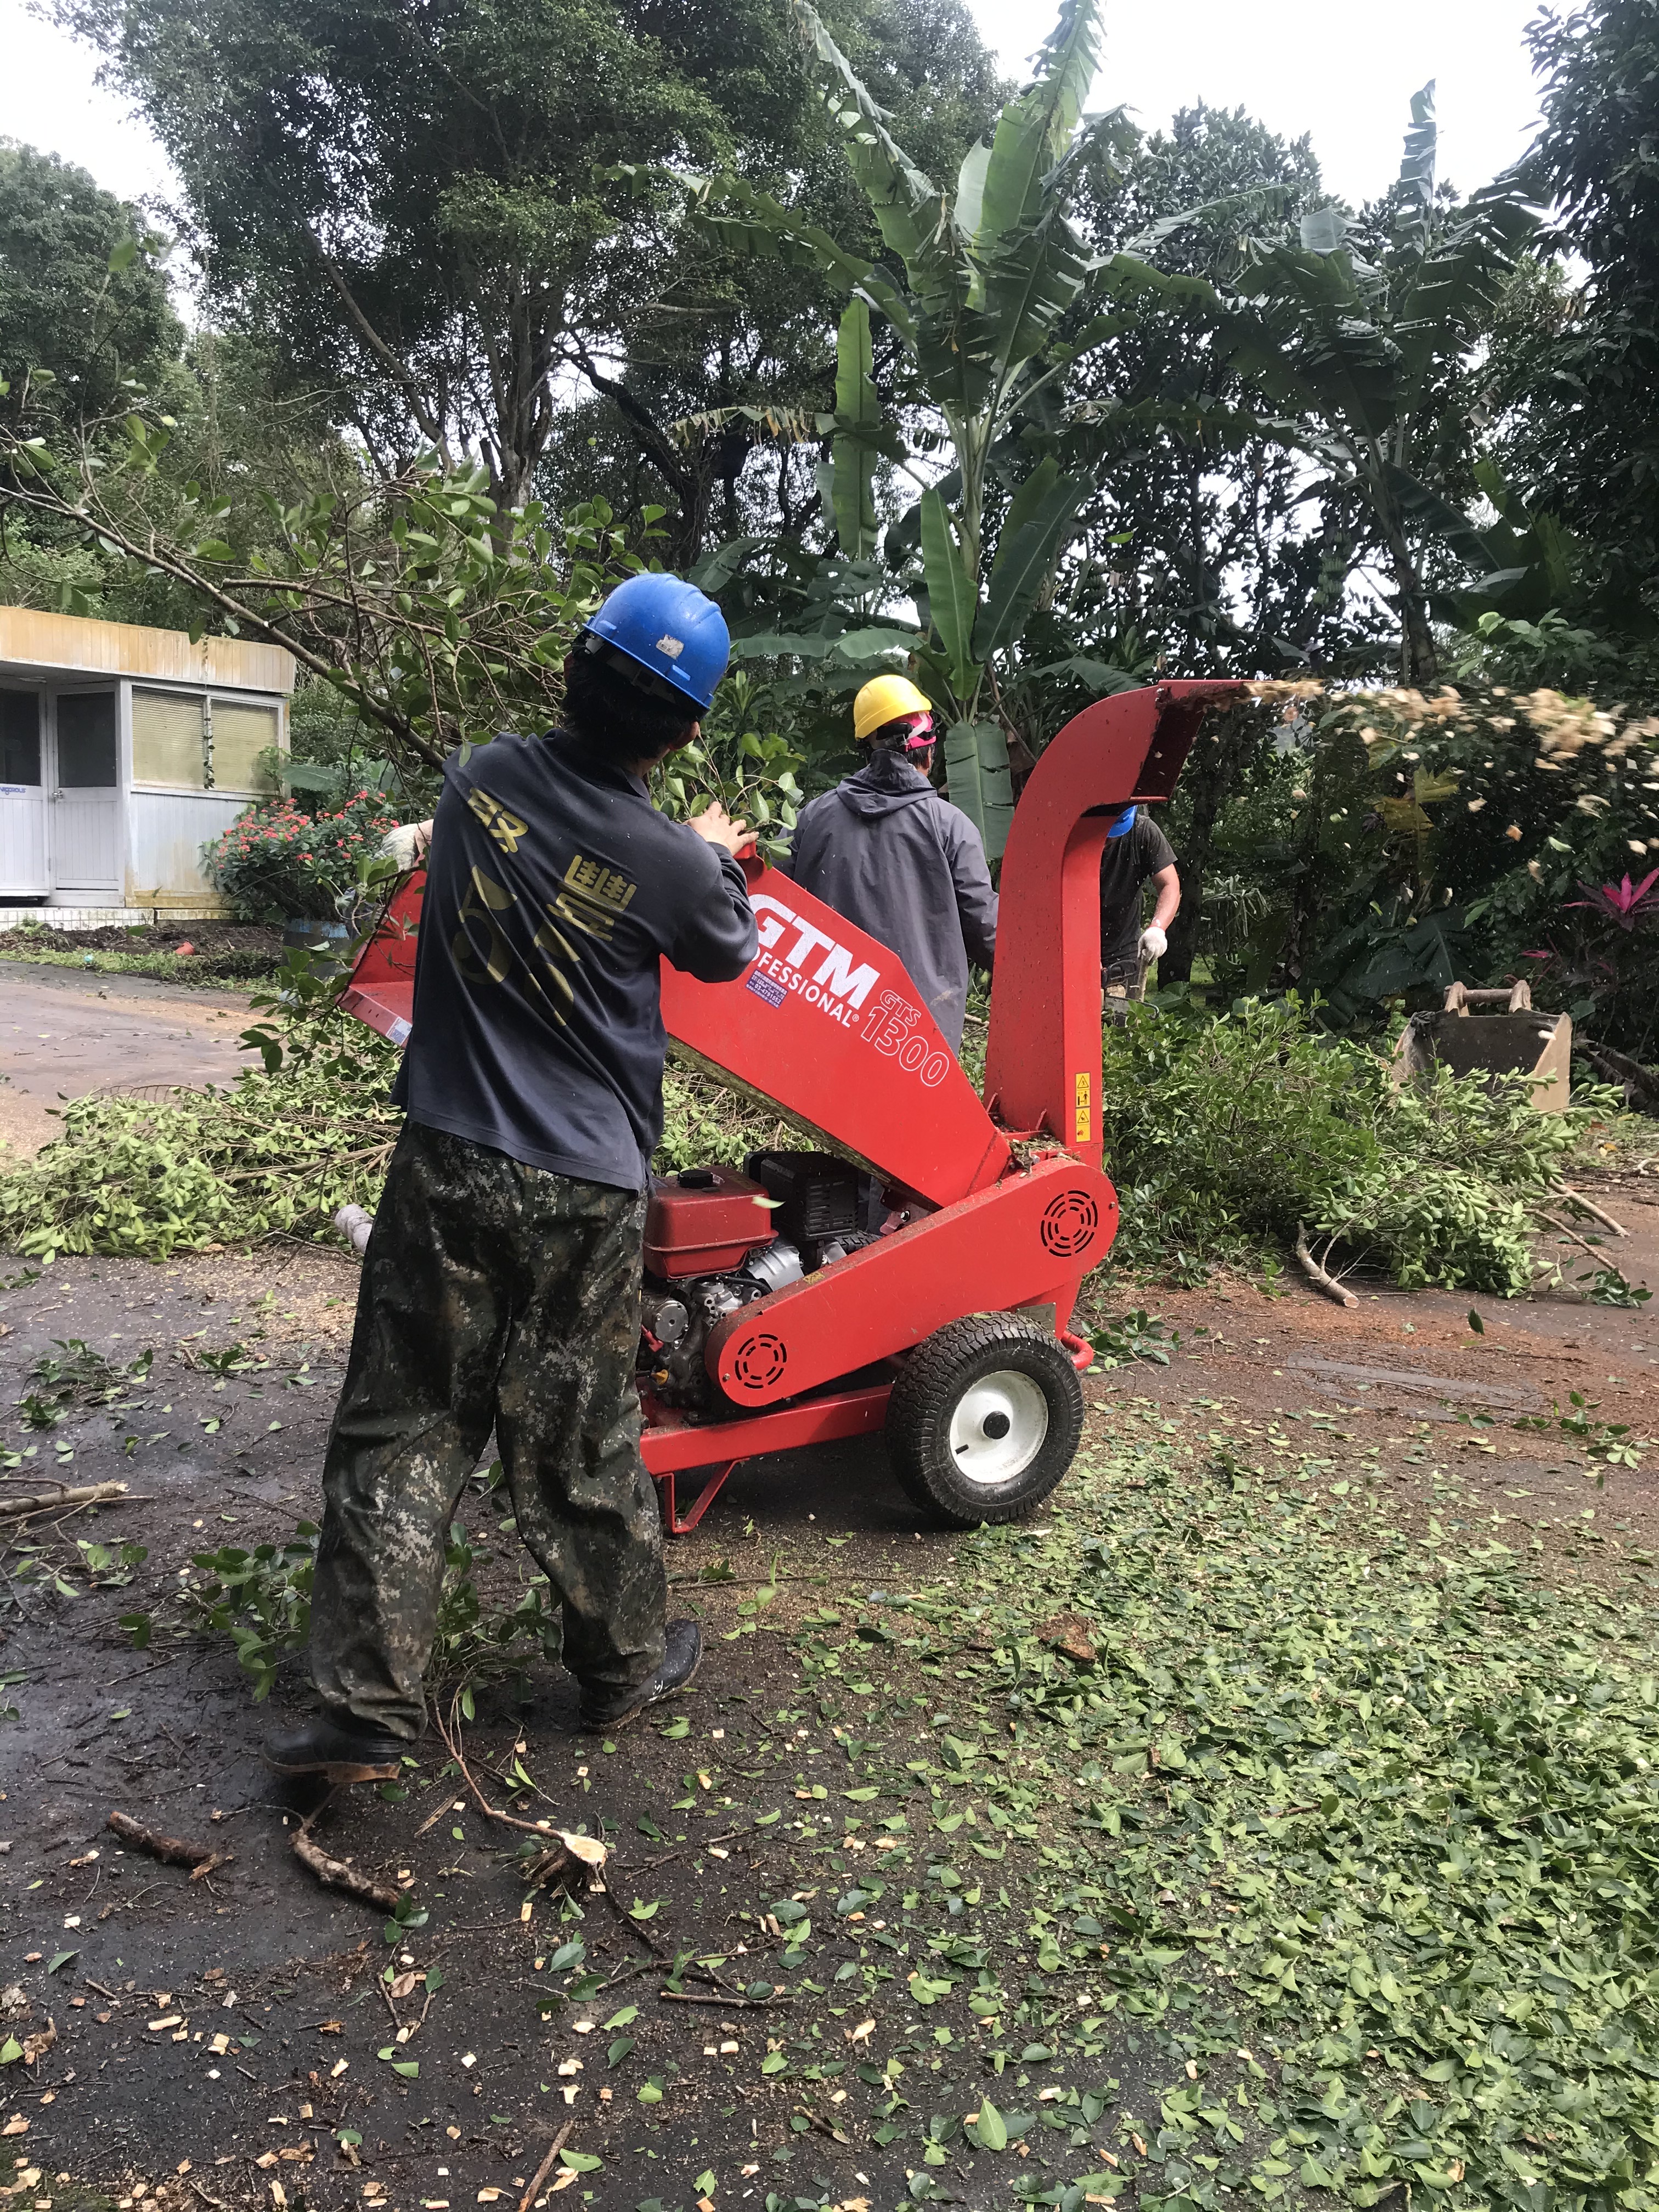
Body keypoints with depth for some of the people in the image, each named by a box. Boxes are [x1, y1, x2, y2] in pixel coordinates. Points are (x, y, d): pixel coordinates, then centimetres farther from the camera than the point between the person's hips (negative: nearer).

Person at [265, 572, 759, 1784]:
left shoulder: (479, 777, -2)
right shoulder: (669, 861, -11)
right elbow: (726, 955, 10)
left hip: (448, 1163, 2)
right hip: (584, 1193, -2)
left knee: (399, 1430, 9)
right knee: (578, 1446, 11)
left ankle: (368, 1707, 12)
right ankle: (626, 1666, 31)